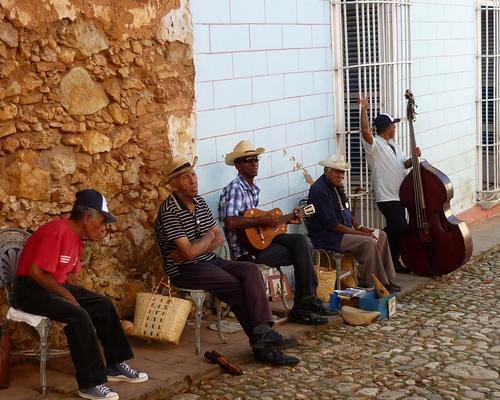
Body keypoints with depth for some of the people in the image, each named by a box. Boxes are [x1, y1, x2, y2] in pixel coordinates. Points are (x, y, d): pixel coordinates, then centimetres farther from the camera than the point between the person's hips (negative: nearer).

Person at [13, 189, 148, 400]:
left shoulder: (76, 236, 9)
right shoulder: (56, 231, -21)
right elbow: (36, 273, -26)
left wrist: (73, 294, -2)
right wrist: (66, 295, -18)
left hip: (56, 287, 10)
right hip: (30, 289, -10)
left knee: (104, 305, 4)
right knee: (78, 315, -29)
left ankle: (115, 365, 13)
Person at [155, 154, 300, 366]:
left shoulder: (198, 201, 10)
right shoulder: (169, 211, -16)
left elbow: (219, 237, 11)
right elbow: (189, 252, -23)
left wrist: (196, 249, -10)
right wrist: (208, 238, -3)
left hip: (208, 261, 8)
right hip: (185, 271, -7)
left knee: (251, 271, -17)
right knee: (237, 286, -24)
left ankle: (262, 333, -25)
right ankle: (262, 345, -16)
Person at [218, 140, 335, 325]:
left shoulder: (253, 189, 15)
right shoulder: (235, 189, -15)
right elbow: (230, 222, -30)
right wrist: (262, 220, -23)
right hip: (247, 249, -8)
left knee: (302, 241, -10)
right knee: (302, 254, -13)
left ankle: (308, 300, -5)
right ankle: (302, 306, -1)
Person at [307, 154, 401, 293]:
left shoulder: (337, 186, 11)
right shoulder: (319, 190, -20)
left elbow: (347, 212, 22)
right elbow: (332, 224, -24)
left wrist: (359, 227, 3)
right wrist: (359, 233, -20)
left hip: (345, 230, 10)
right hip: (326, 236, -10)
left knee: (381, 235, 5)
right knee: (369, 242, -25)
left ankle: (386, 280, 8)